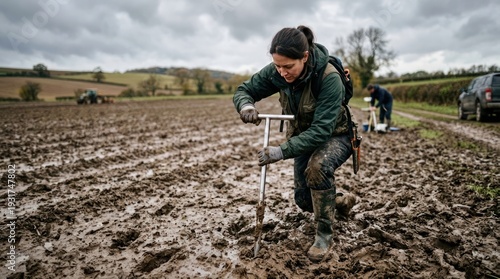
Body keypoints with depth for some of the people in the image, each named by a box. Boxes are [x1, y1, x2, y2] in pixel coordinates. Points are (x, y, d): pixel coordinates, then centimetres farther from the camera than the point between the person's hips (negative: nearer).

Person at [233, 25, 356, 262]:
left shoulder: (329, 78, -34)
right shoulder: (276, 72, -20)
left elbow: (322, 130, -37)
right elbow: (244, 90, -11)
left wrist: (282, 151, -47)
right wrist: (246, 105, -36)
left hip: (335, 136, -5)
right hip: (303, 136, 6)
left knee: (317, 166, -38)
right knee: (304, 201, 6)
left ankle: (324, 234, -15)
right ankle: (343, 201, 39)